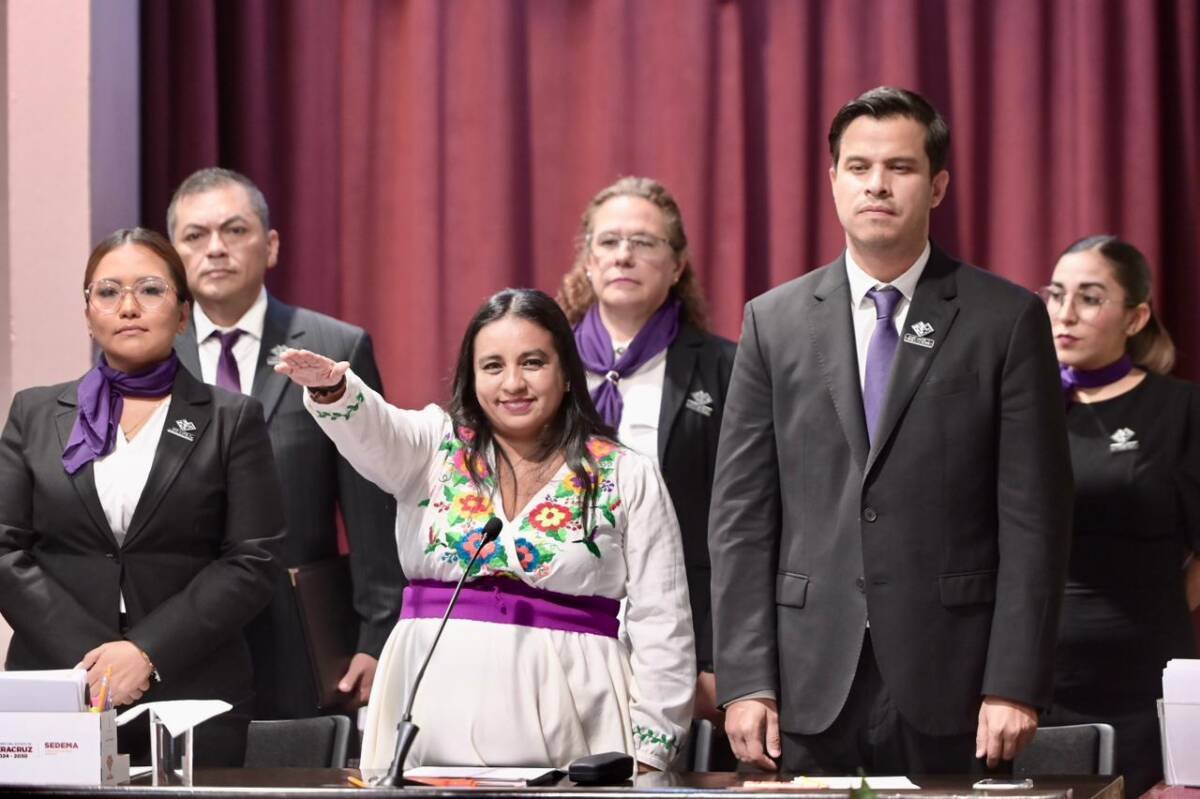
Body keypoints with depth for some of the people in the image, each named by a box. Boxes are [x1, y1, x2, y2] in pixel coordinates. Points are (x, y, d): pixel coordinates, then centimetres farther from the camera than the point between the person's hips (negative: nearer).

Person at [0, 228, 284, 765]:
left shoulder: (233, 420, 8)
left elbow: (251, 563, -1)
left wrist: (146, 652, -13)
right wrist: (90, 658, -9)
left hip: (193, 698, -1)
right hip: (54, 693, 1)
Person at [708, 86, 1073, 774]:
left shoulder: (1008, 320, 3)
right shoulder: (774, 322, 9)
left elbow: (1034, 517, -1)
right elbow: (742, 515, 6)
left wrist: (1016, 684, -8)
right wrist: (745, 681, -2)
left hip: (951, 689, -2)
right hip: (812, 687, 2)